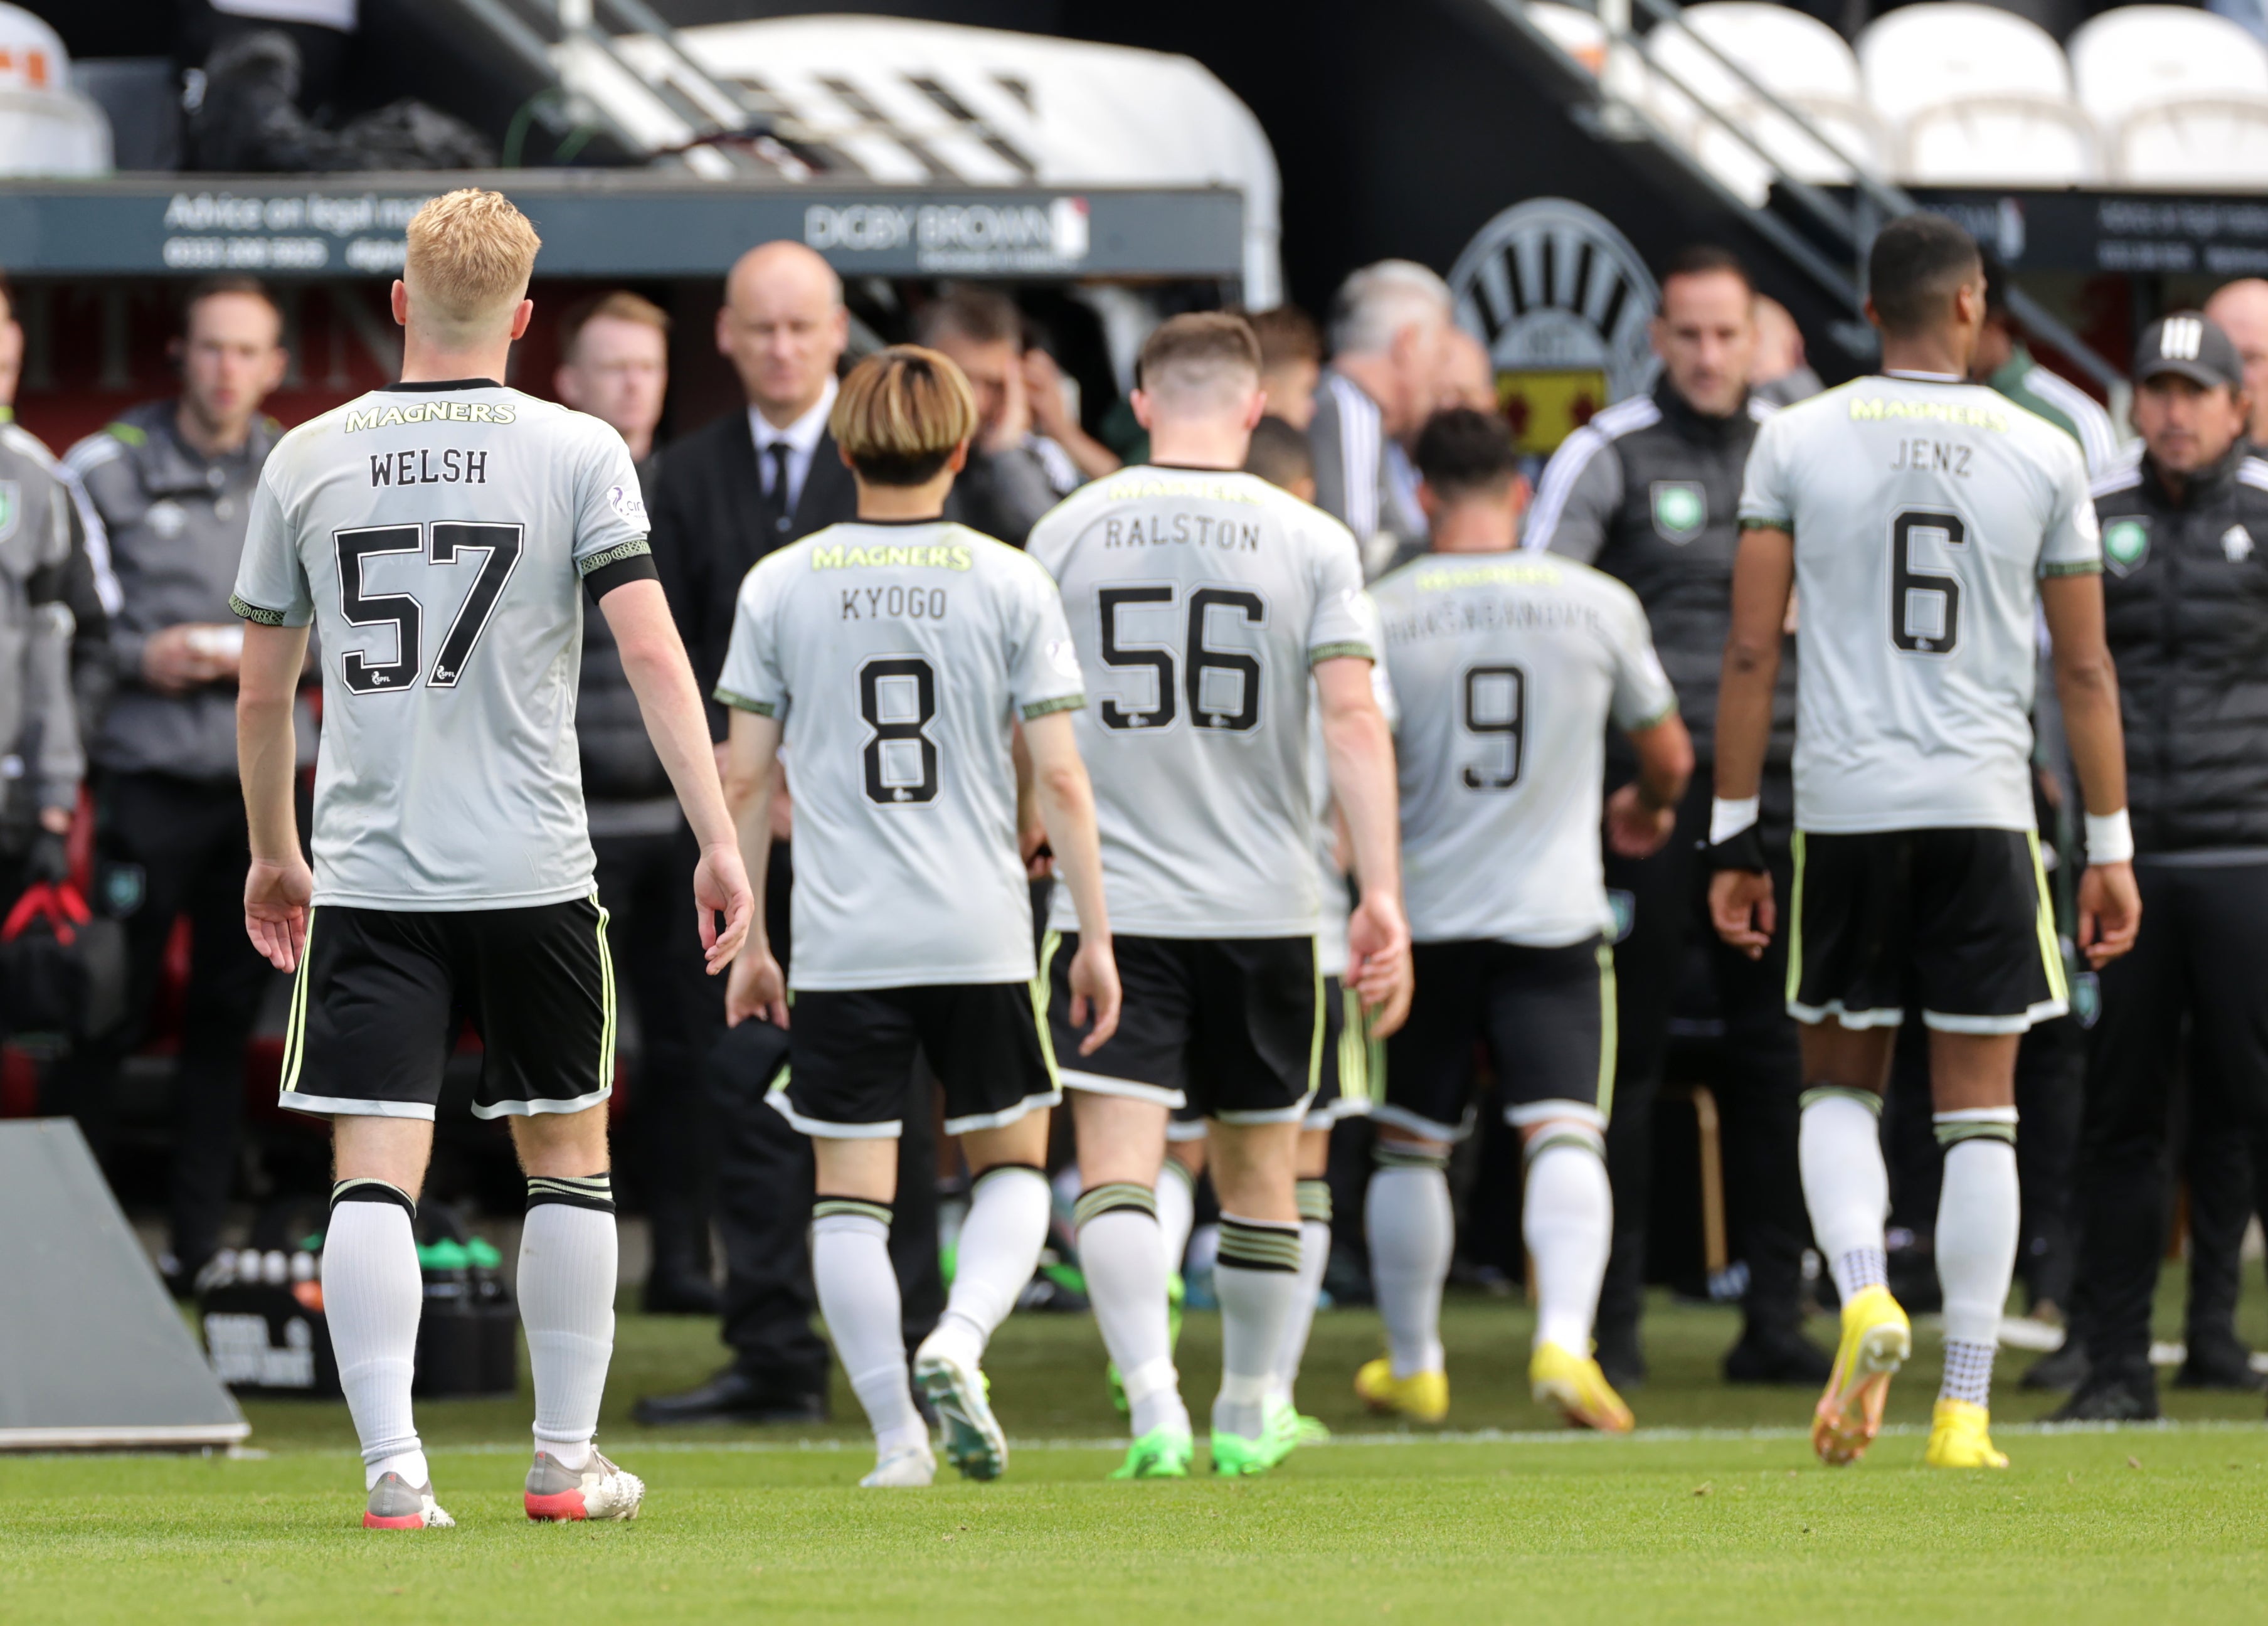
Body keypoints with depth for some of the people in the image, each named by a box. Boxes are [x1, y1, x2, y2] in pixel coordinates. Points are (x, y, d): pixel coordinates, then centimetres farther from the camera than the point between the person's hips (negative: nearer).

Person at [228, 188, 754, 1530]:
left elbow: (263, 690, 10)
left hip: (368, 872, 1)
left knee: (375, 1171, -3)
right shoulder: (576, 453, -2)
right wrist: (719, 841, -7)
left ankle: (393, 1466, -13)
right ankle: (568, 1459, 18)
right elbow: (653, 652, -10)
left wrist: (274, 854, 23)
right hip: (534, 868, -1)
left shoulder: (309, 461, 4)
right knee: (569, 1157, 14)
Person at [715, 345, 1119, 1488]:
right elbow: (1060, 778, -2)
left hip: (841, 945, 0)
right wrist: (1094, 935, 5)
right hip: (982, 937, 0)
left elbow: (744, 781, 3)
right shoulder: (1009, 583, -1)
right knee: (1011, 1166, 14)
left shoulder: (781, 586, 2)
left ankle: (897, 1436, 0)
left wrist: (744, 939, 12)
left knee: (851, 1192, 5)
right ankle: (958, 1341, -11)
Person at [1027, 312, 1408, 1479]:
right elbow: (1354, 721, -9)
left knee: (1116, 1166, -7)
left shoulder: (1069, 531, 1)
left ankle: (1154, 1399, -25)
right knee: (1257, 1167, 16)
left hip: (1110, 899, -1)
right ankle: (1247, 1414, 27)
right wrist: (1381, 896, -9)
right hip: (1265, 902, 1)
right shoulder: (1310, 541, -1)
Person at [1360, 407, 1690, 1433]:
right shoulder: (1598, 604, 0)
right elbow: (1667, 754, 13)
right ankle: (1566, 1339, -27)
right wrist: (1649, 810, 35)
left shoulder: (1381, 612, -4)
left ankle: (1412, 1365, 24)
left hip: (1423, 917, 0)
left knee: (1410, 1146, 15)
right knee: (1564, 1136, -6)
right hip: (1556, 915, 0)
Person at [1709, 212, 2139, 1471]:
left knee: (1840, 1086, 16)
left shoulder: (1798, 443, 1)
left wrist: (1734, 837, 4)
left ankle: (1864, 1296, -11)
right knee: (1980, 1116, 4)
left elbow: (1751, 652, -1)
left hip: (1843, 808, 0)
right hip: (1985, 806, 0)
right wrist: (2110, 848, 11)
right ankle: (1965, 1407, 0)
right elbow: (2085, 669, 4)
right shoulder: (2040, 455, 2)